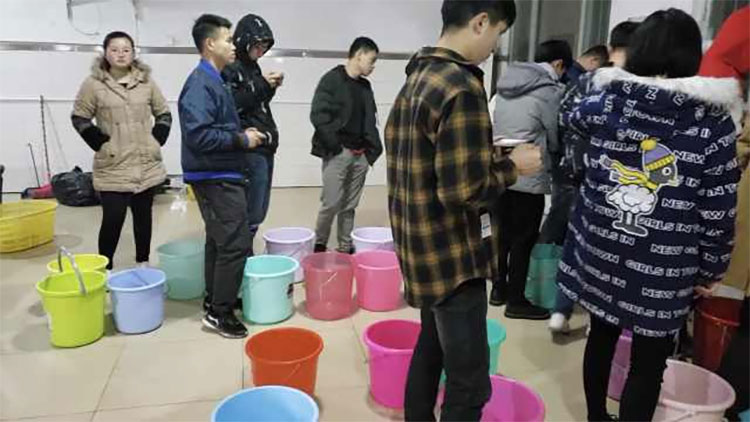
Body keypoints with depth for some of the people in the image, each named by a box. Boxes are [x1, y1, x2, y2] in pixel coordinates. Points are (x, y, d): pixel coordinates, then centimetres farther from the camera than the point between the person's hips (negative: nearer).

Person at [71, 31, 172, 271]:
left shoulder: (146, 82, 5)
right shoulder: (94, 83, -3)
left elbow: (164, 114, 13)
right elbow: (79, 118, 3)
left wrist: (157, 140, 3)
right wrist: (100, 143, -5)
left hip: (147, 164, 3)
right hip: (113, 166, -3)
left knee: (143, 215, 12)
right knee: (113, 219, -4)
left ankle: (143, 263, 26)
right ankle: (105, 269, 12)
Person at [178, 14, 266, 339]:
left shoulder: (213, 80, 15)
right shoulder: (200, 84, -17)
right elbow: (199, 135, -27)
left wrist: (243, 134, 7)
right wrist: (241, 140, -17)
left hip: (221, 176, 10)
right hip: (216, 178, -10)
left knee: (219, 241, 16)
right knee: (236, 243, -7)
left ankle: (214, 300, 28)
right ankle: (219, 312, 4)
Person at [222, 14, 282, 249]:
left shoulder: (252, 67, 18)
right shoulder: (230, 68, -8)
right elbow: (232, 105, -17)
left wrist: (270, 87, 8)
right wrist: (262, 86, -17)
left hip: (264, 147, 9)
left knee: (259, 212, 12)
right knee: (251, 214, -8)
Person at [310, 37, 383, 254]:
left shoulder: (365, 86, 15)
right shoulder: (332, 79, -6)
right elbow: (318, 115, -13)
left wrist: (374, 148, 8)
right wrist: (334, 144, -15)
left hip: (360, 154, 6)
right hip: (338, 152, -6)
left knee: (350, 206, 9)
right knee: (331, 203, -6)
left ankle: (346, 248, 17)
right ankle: (319, 245, 12)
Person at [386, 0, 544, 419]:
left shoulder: (418, 77, 8)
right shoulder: (462, 88, -21)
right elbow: (463, 191, -24)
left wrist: (485, 154, 12)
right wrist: (511, 165, -8)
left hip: (425, 246, 10)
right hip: (454, 254, -10)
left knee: (431, 351, 24)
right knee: (470, 383, 1)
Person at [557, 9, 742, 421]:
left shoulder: (604, 102, -3)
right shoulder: (713, 122, -10)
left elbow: (570, 118, 22)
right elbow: (718, 212, -7)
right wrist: (711, 268, 6)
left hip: (600, 251, 4)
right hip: (663, 268, -4)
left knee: (601, 335, 23)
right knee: (648, 364, 10)